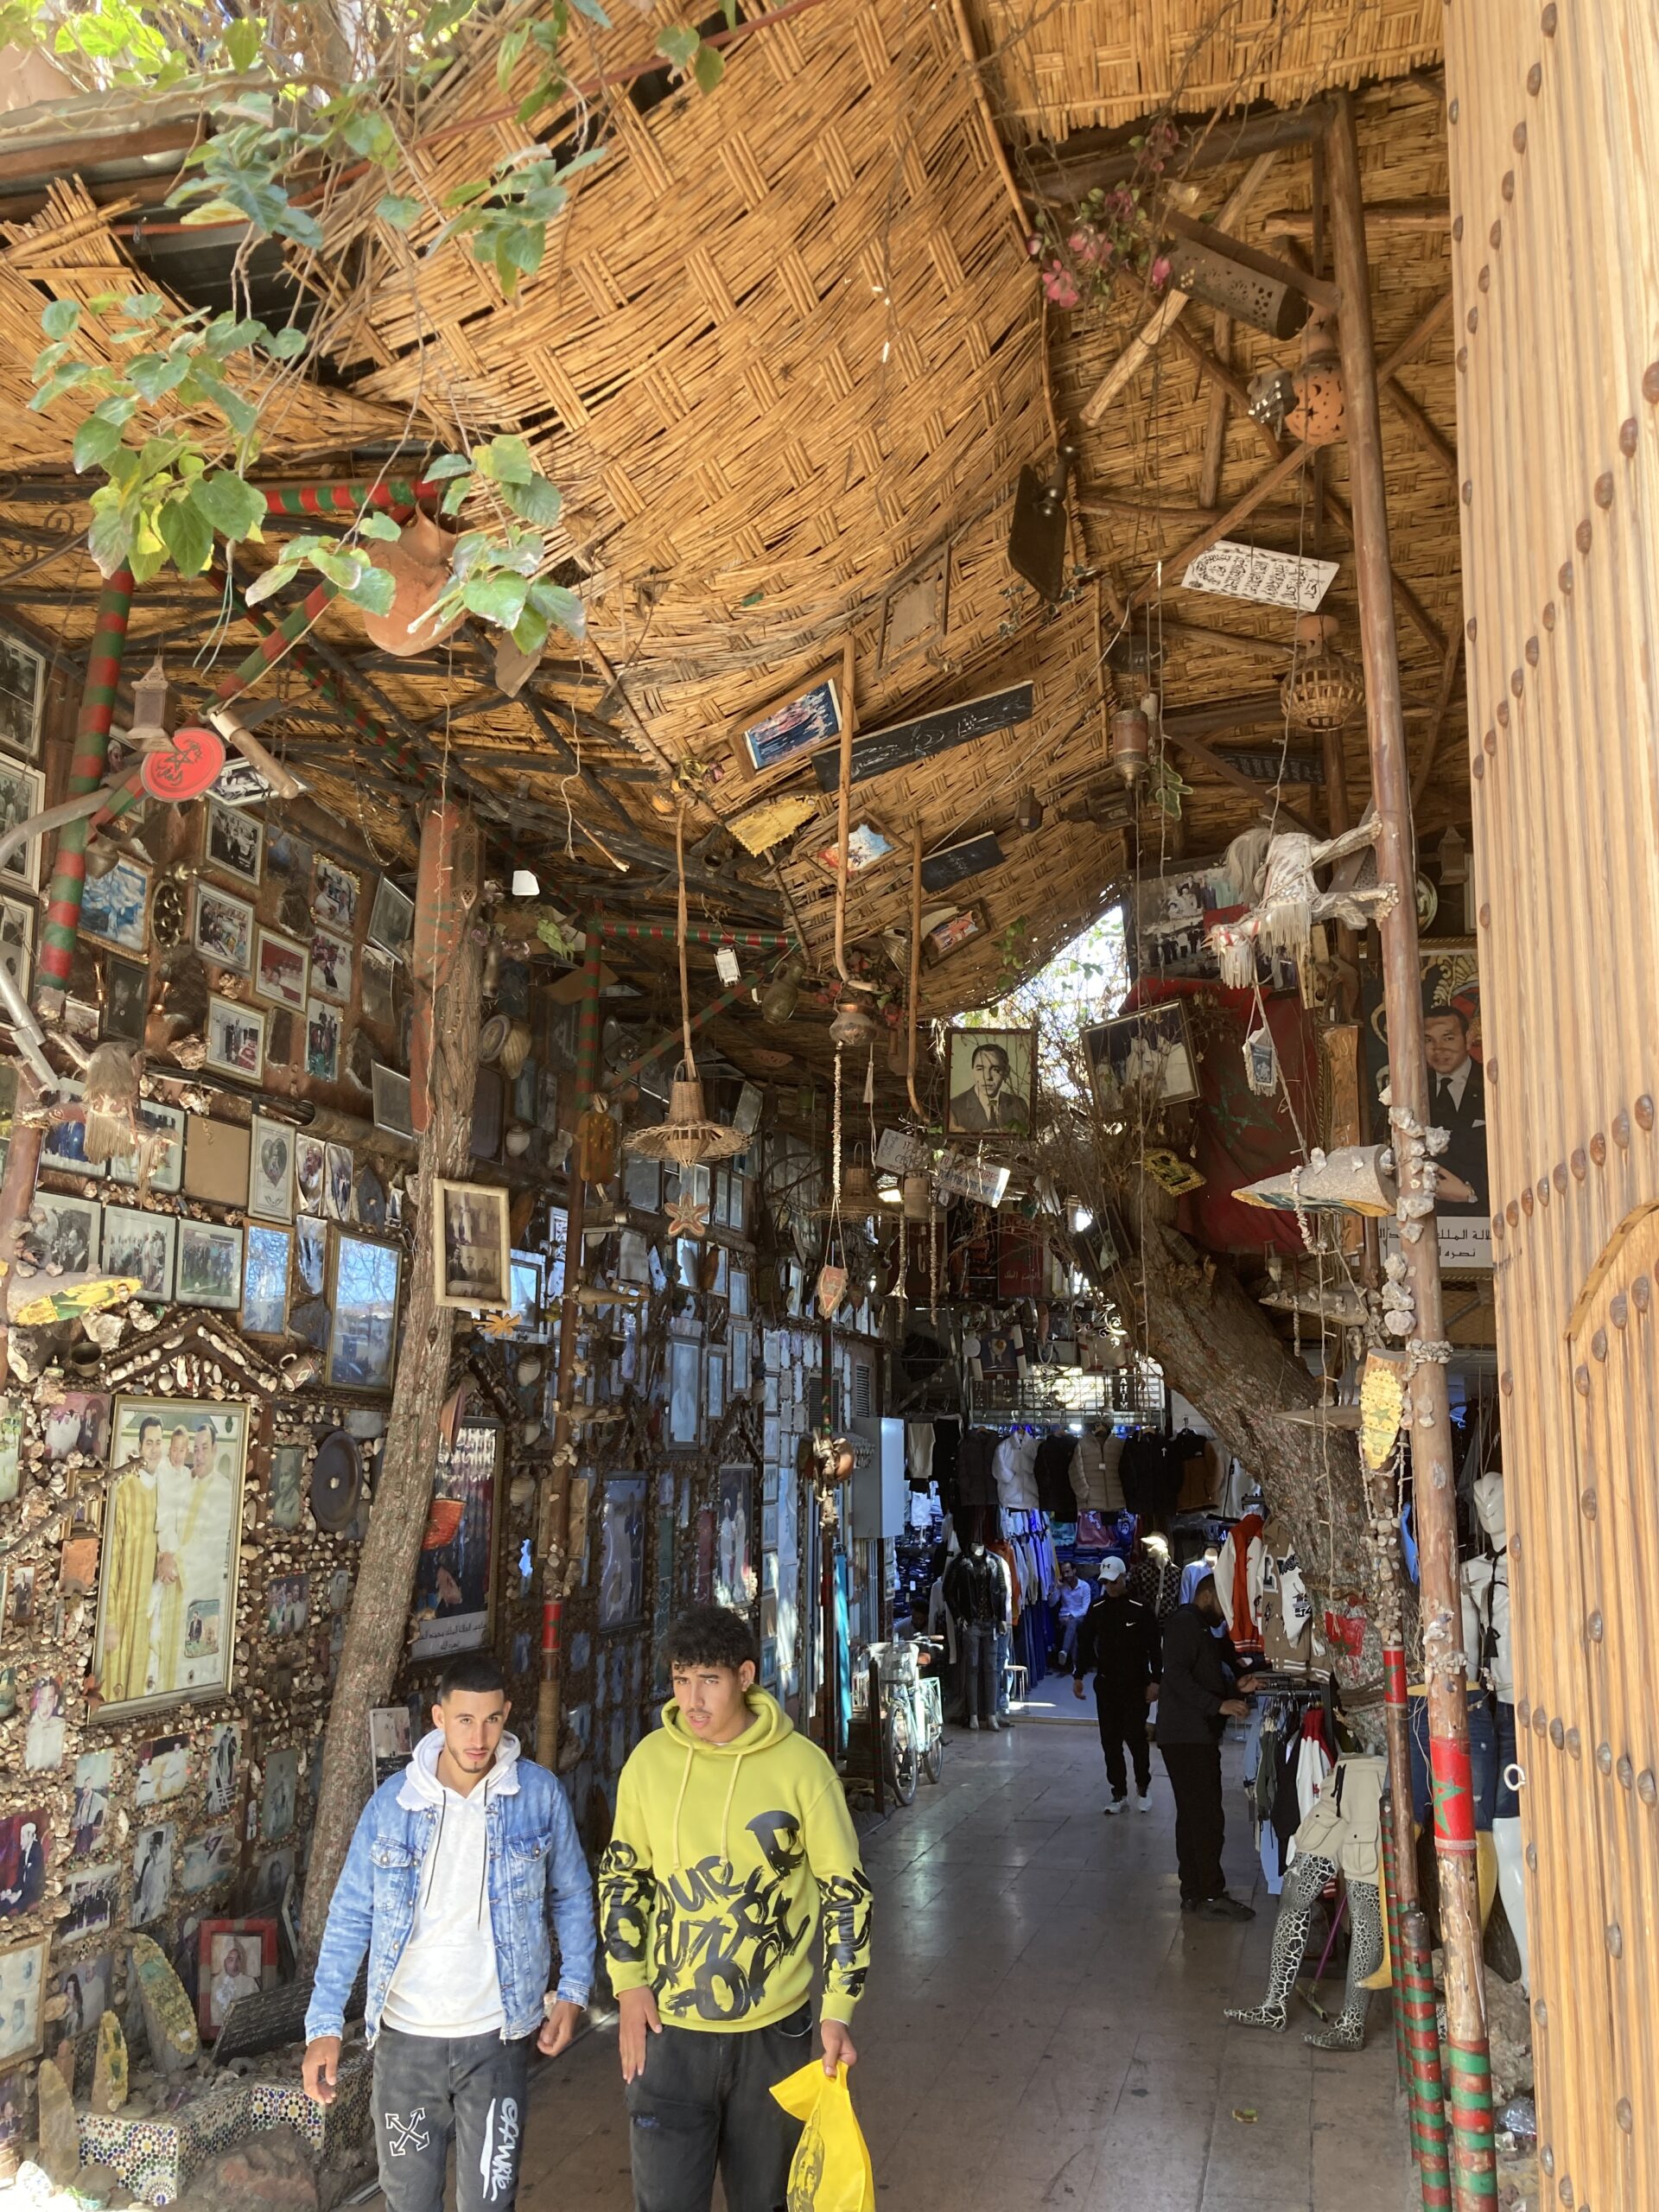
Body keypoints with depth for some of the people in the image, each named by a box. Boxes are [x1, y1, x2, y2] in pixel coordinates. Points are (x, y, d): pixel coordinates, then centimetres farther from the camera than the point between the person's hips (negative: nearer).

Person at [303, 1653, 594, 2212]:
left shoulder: (540, 1794, -9)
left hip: (495, 2038, -1)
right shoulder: (392, 1801, -8)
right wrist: (324, 2025, -9)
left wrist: (573, 1992, -2)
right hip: (405, 2037, 1)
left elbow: (572, 1899, 4)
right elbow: (350, 1917, -3)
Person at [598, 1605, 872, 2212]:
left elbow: (846, 1889, -5)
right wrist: (629, 1984, -1)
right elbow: (622, 1875, 8)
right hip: (668, 2027, 1)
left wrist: (838, 2011, -7)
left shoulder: (801, 1765, -13)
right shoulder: (650, 1759, -5)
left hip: (773, 2030, -1)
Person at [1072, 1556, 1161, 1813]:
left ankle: (1143, 1785, 17)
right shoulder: (1097, 1609, 5)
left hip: (1136, 1684, -4)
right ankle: (1119, 1794, 14)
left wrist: (1155, 1680, -9)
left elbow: (1154, 1647, -5)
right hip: (1106, 1684, 4)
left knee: (1135, 1735, -7)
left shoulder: (1141, 1609, -7)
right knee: (1110, 1741, 4)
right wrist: (1079, 1676, 8)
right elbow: (1085, 1643, 12)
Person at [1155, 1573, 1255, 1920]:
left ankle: (1193, 1892, 19)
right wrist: (1220, 1704, -26)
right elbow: (1176, 1676, -22)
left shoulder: (1200, 1628, 23)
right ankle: (1210, 1896, -5)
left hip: (1196, 1736, 11)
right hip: (1187, 1736, -11)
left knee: (1193, 1815, 13)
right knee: (1207, 1816, -9)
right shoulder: (1186, 1622, -10)